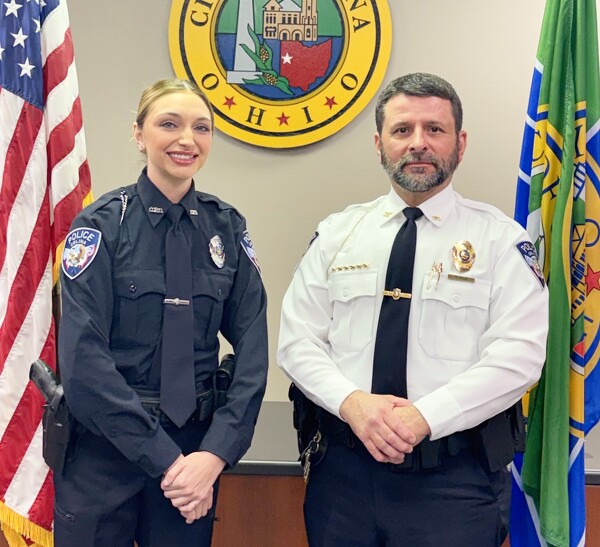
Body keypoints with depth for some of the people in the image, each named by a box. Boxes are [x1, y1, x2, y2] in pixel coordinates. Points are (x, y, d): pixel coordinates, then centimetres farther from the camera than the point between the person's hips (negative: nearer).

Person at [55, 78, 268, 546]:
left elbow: (251, 346, -3)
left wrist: (216, 453, -14)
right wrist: (164, 458, -18)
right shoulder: (103, 224, -9)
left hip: (197, 445, 3)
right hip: (107, 443, -3)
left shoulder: (227, 227, 1)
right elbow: (83, 358, -16)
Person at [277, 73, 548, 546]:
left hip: (455, 477, -2)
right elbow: (298, 341, 2)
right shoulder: (337, 234, 6)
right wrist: (352, 402, -15)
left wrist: (424, 417, -20)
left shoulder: (500, 239, -2)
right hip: (343, 468, 3)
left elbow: (517, 357, -10)